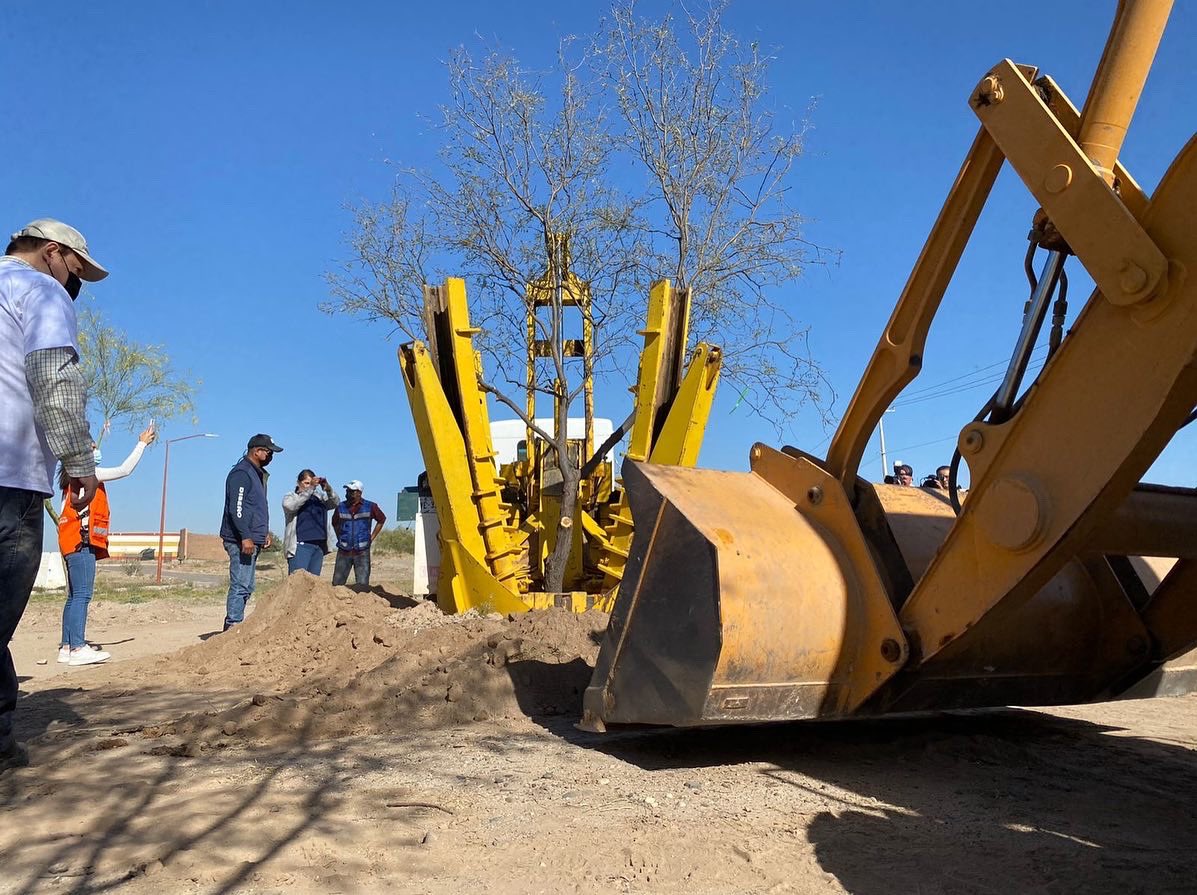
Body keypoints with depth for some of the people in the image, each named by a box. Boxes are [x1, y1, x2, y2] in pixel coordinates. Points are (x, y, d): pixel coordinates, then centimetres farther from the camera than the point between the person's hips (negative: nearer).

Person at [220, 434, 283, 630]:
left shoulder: (258, 474, 20)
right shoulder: (241, 473, -11)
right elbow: (236, 507, -20)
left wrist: (265, 532, 18)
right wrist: (245, 537, -25)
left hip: (251, 540, 11)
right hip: (241, 541, -11)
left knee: (246, 587, 13)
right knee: (241, 586, -10)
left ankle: (234, 626, 19)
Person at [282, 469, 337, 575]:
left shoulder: (318, 498, 17)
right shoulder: (290, 497, 5)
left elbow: (334, 503, 5)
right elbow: (292, 506, -17)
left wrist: (328, 489, -15)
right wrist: (310, 488, -25)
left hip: (319, 546, 5)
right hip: (300, 546, -5)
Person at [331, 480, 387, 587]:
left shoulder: (370, 507, 0)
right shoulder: (341, 507, 5)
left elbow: (381, 520, 14)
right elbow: (335, 523, 23)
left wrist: (371, 538, 9)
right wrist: (340, 538, 11)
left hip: (362, 552, -2)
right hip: (343, 551, 2)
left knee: (362, 585, -4)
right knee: (337, 584, 1)